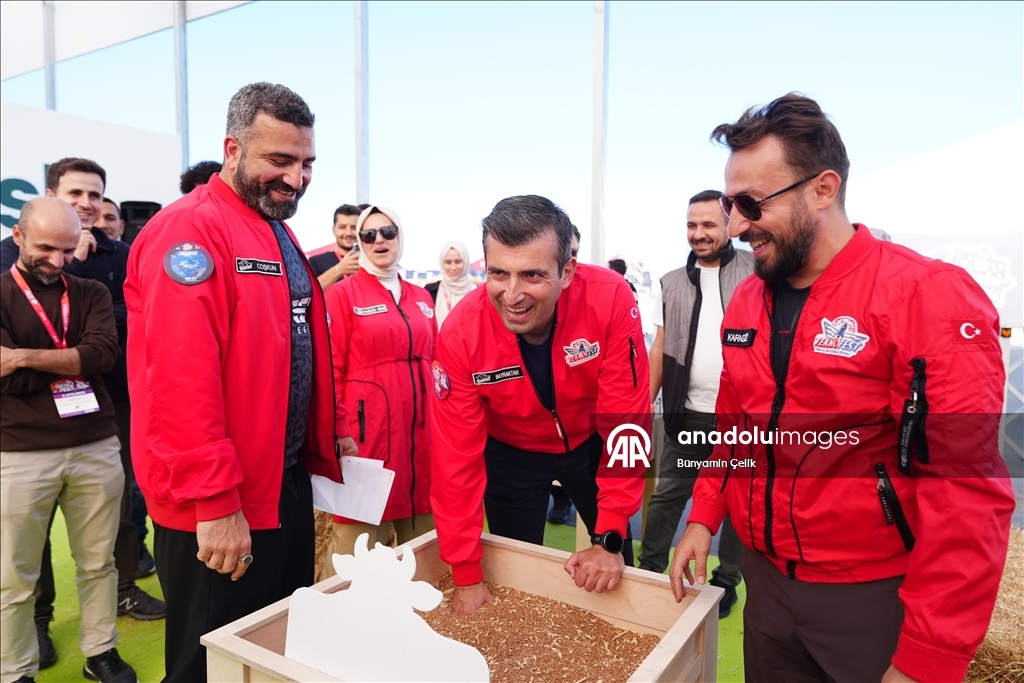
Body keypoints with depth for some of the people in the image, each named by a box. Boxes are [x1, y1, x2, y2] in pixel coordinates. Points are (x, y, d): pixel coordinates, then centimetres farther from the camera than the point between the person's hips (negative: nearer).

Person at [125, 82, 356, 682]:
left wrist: (334, 430, 13)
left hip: (289, 483, 9)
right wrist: (215, 503, -24)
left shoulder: (280, 236, 13)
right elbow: (178, 379, -24)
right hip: (217, 513, -8)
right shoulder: (189, 231, -16)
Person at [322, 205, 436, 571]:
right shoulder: (342, 294, -2)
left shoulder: (421, 298, 14)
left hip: (420, 432, 5)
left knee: (422, 538, 14)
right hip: (368, 430, -5)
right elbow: (330, 369, -7)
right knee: (362, 539, 3)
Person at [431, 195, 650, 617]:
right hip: (511, 454, 0)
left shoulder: (610, 299, -31)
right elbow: (456, 456, -22)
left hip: (590, 444, 1)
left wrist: (610, 538, -24)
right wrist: (466, 575, -16)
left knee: (613, 570, 15)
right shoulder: (461, 334, -28)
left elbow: (626, 423, -25)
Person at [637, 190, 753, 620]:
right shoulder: (672, 283, 7)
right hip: (688, 414, 2)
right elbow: (659, 349, 8)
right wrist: (645, 405, 5)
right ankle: (648, 572, 26)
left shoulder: (756, 271, -2)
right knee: (666, 496, 11)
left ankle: (727, 582, 31)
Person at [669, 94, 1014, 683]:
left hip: (874, 597, -5)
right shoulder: (746, 301, 2)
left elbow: (967, 496, -20)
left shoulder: (929, 297, -18)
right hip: (766, 579, 6)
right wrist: (704, 518, 3)